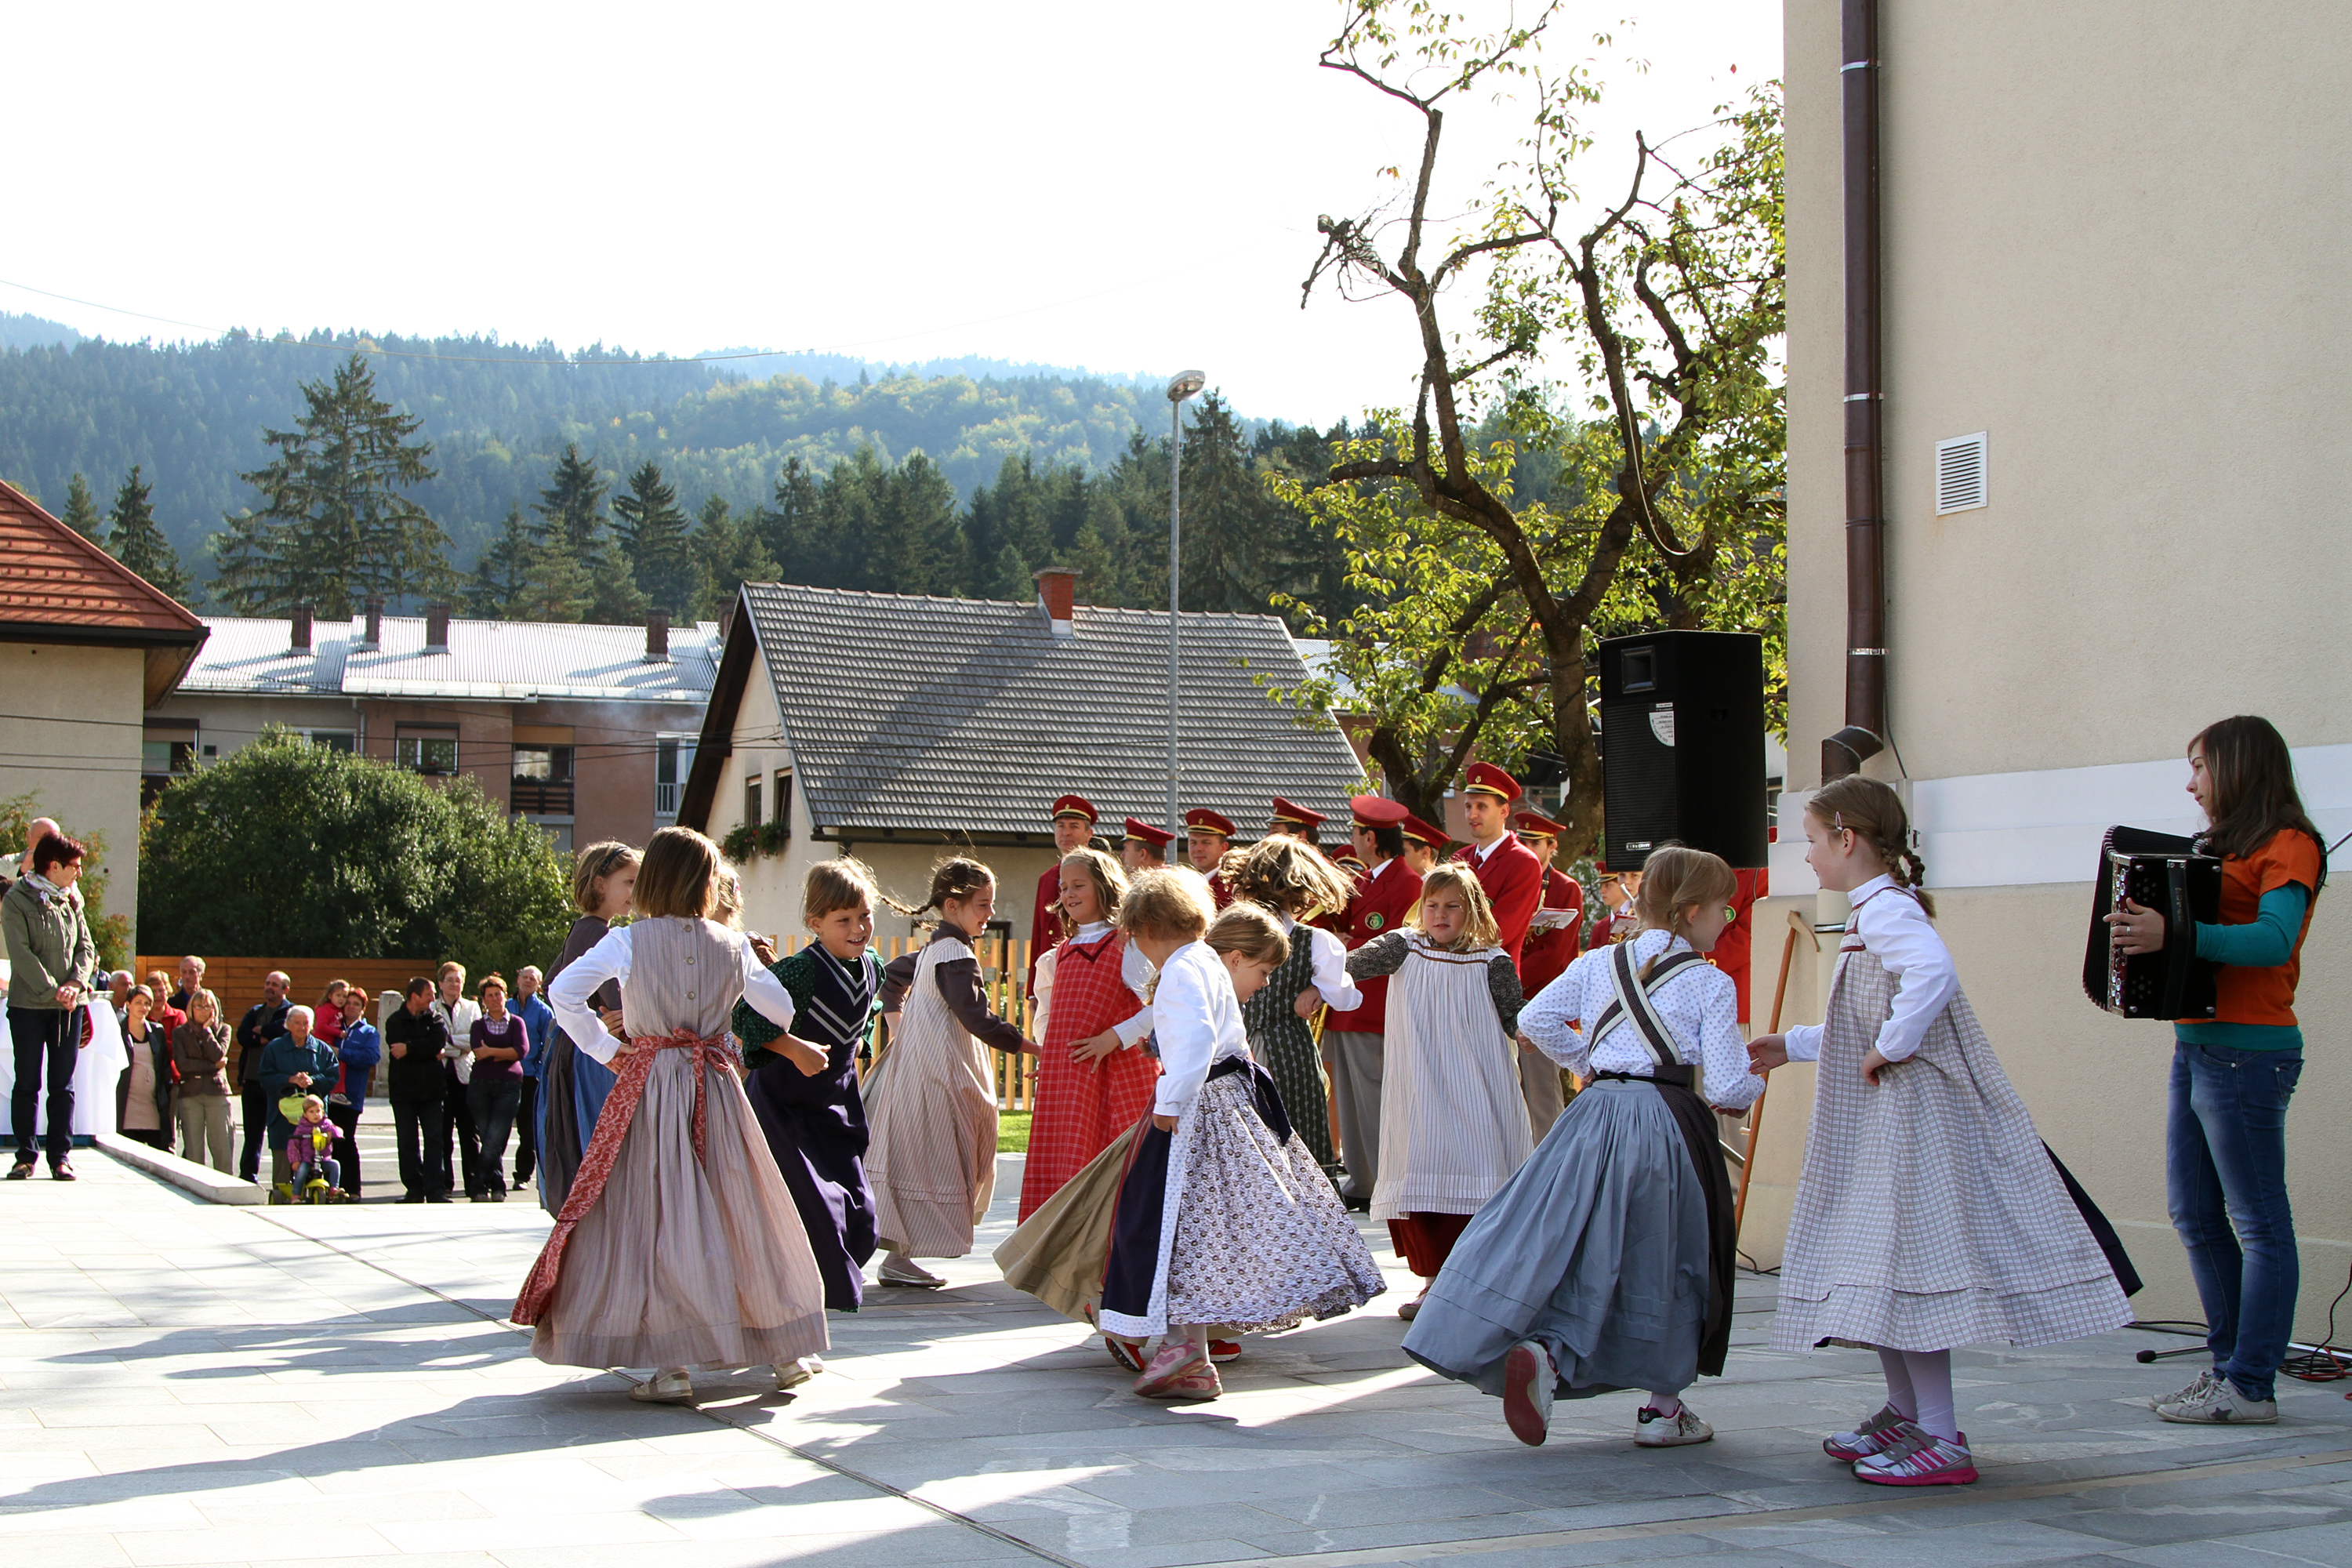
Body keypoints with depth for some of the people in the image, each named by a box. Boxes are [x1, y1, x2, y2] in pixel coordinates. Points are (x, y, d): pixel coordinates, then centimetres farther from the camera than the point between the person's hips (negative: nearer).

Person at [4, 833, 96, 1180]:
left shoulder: (71, 900, 12)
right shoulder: (16, 900, -5)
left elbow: (86, 947, 10)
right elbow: (21, 954, -12)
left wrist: (76, 983, -8)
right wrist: (52, 991, -17)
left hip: (68, 1005, 4)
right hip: (29, 1004, -4)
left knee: (62, 1085, 3)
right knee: (27, 1083, 1)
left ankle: (61, 1156, 5)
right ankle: (25, 1156, 8)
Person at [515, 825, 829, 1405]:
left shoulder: (627, 941, -3)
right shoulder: (733, 946, 3)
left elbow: (561, 992, -6)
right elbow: (786, 1010, 10)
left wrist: (606, 1048, 2)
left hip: (649, 1086, -2)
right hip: (717, 1092, 2)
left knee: (655, 1214, -1)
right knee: (743, 1212, 11)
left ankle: (672, 1363, -8)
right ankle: (785, 1350, 20)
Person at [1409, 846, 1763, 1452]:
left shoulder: (1599, 964, 8)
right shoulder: (1709, 983, -5)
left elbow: (1535, 1019, 8)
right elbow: (1726, 1087, -9)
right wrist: (1757, 1081, 13)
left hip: (1592, 1116, 4)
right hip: (1666, 1125, -4)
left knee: (1564, 1243, 6)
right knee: (1668, 1263, 9)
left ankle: (1540, 1352, -20)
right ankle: (1664, 1409, 15)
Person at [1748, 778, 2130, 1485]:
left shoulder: (1885, 911, -15)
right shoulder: (1879, 913, 18)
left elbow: (1933, 973, -36)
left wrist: (1891, 1048, -27)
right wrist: (1792, 1046, 29)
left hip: (1907, 1118, -11)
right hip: (1877, 1125, 11)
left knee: (1907, 1261, -11)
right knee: (1881, 1263, 16)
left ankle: (1943, 1441, -10)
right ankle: (1904, 1414, 27)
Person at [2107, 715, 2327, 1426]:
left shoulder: (2288, 848, -8)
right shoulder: (2226, 850, 20)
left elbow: (2274, 941, -24)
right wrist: (2141, 930, 1)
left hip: (2247, 1053, -10)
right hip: (2196, 1046, 10)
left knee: (2259, 1222, -4)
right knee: (2195, 1214, 12)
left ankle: (2251, 1387, -1)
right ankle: (2230, 1363, 20)